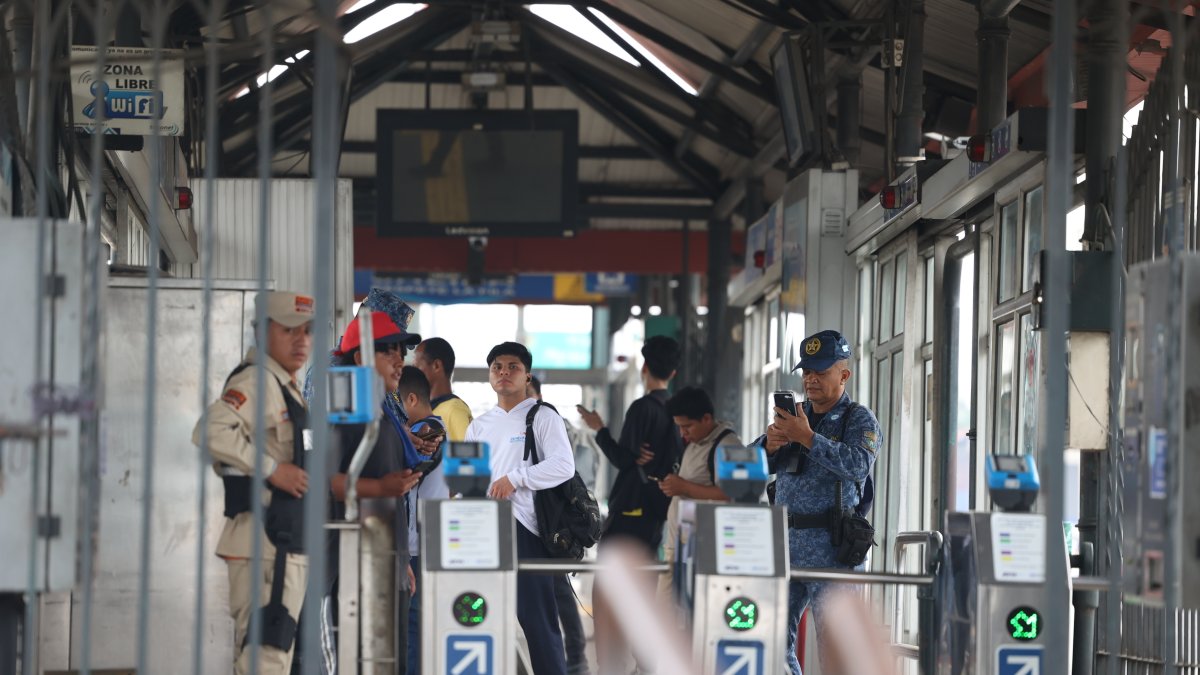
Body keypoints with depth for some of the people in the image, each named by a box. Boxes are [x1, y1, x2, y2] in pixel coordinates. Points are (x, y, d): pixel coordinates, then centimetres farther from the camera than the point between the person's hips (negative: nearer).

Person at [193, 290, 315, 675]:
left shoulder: (288, 388, 21)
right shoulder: (256, 380, -12)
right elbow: (211, 431, -28)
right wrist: (272, 468, -23)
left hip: (286, 542, 11)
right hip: (263, 540, -11)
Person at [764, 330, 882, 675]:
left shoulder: (859, 420, 0)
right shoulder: (796, 414, 17)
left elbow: (859, 463, -19)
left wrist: (807, 437, -24)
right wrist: (771, 445, -9)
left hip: (831, 547, -6)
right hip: (785, 542, 6)